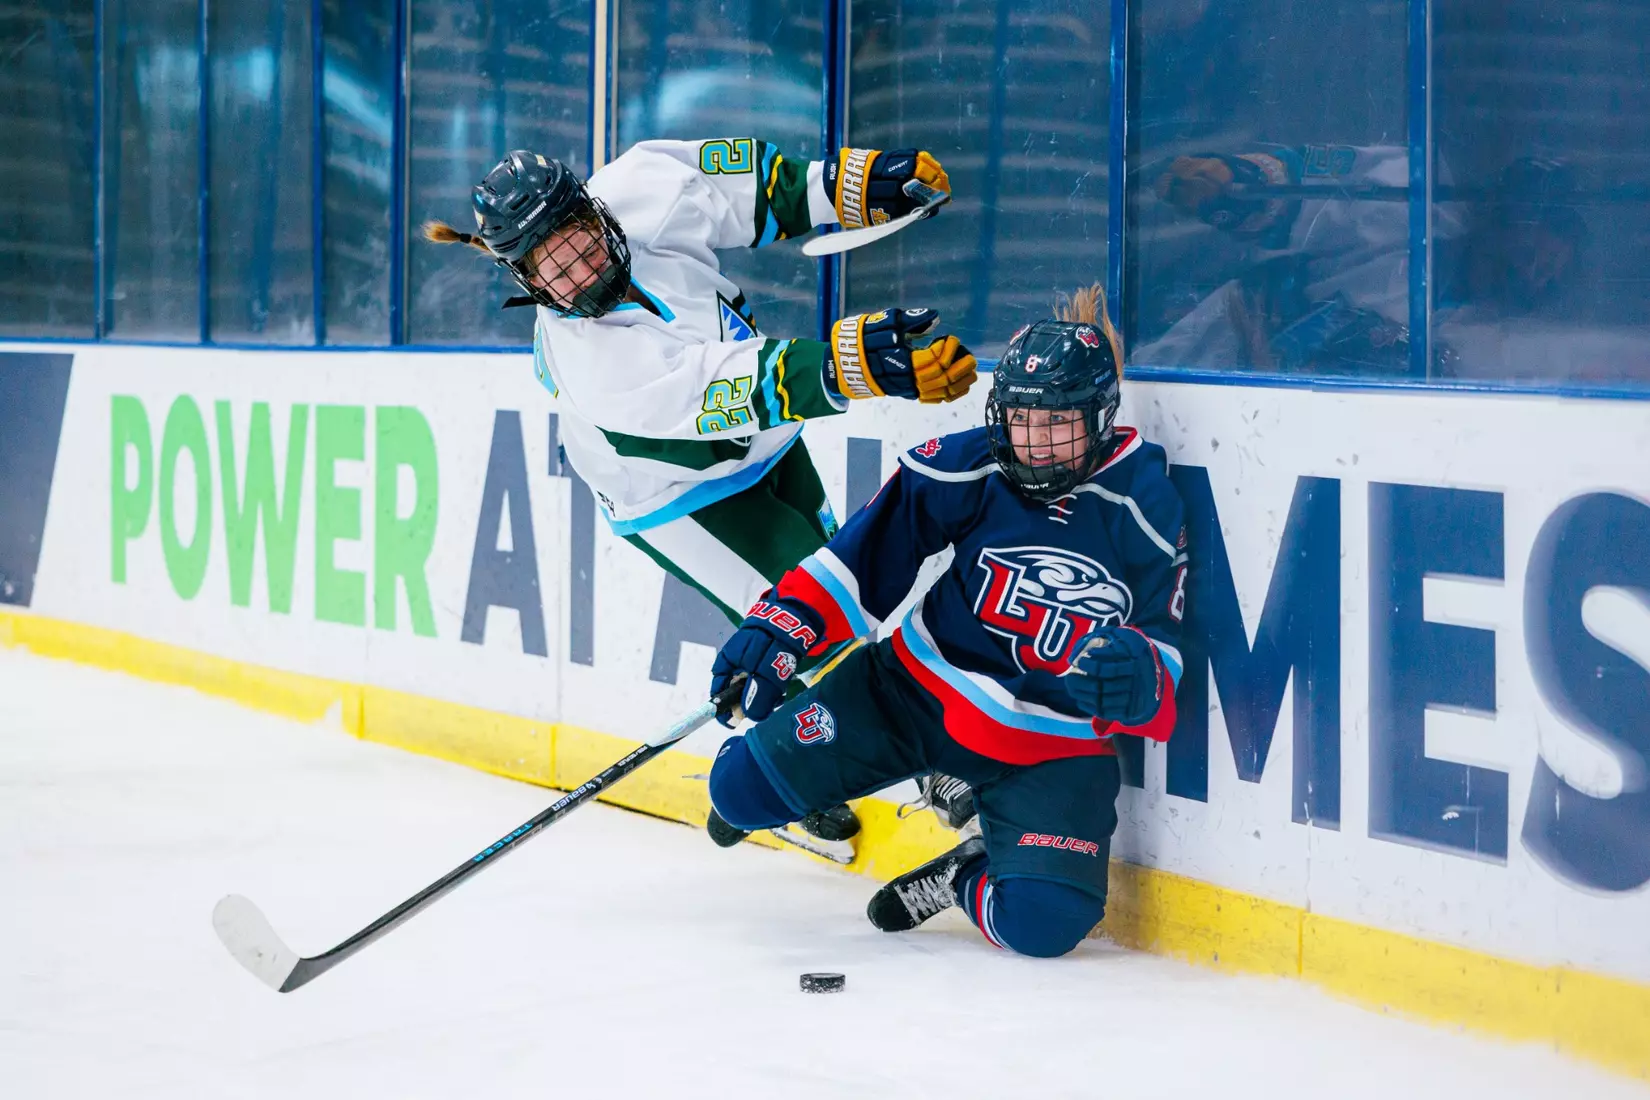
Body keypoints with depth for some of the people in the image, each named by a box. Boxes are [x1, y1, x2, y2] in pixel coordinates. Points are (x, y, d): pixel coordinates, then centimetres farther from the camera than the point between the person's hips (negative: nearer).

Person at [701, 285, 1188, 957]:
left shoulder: (1144, 507, -10)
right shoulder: (963, 469, -12)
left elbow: (1162, 644, -3)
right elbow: (862, 551, -6)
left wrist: (1137, 678, -27)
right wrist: (783, 625, -19)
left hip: (1053, 740, -1)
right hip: (913, 689, 1)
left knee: (1044, 925, -23)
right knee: (746, 789, -11)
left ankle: (966, 877, 14)